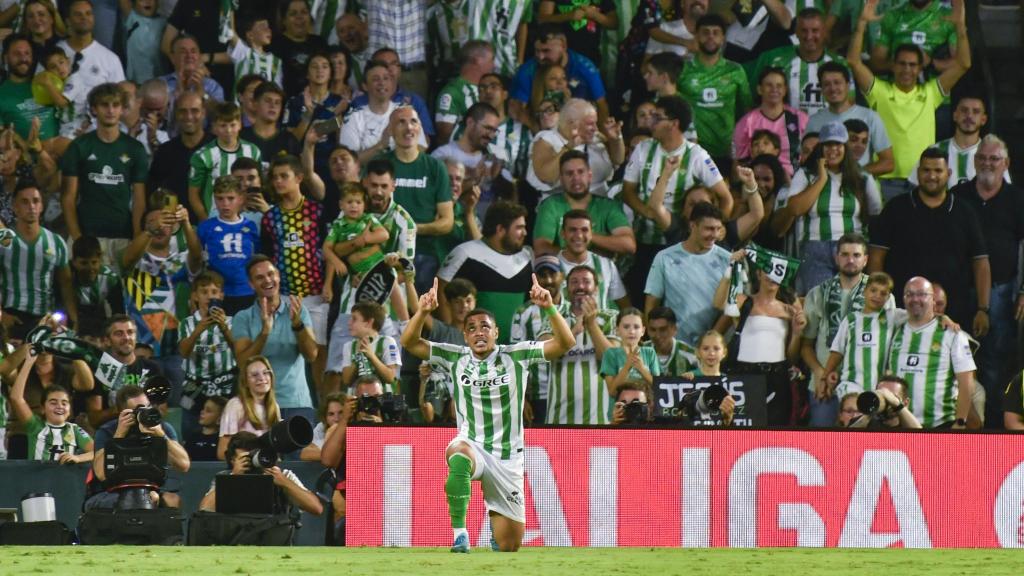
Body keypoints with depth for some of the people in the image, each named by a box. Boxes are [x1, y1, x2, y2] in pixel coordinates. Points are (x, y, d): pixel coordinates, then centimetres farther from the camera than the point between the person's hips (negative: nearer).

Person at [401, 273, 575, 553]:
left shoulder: (516, 356, -2)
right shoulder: (455, 358, 2)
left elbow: (565, 343, -11)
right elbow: (410, 343, -4)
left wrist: (549, 308, -27)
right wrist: (423, 312, -23)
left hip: (507, 457, 1)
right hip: (472, 445, -1)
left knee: (509, 547, 4)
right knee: (459, 456, -42)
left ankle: (496, 519, 43)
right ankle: (459, 535, -35)